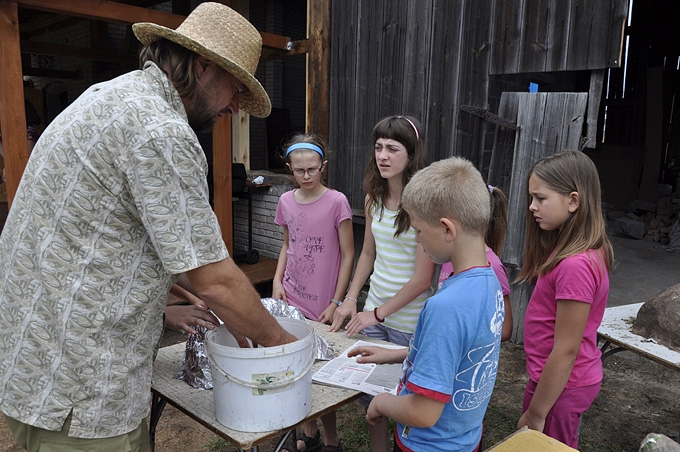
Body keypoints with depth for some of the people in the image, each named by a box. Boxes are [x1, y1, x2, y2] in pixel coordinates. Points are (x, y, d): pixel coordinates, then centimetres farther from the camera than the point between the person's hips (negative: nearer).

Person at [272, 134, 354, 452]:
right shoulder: (286, 201, 4)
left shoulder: (336, 202, -11)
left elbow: (347, 255, -8)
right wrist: (277, 280, 2)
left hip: (322, 304, -4)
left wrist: (335, 303, -10)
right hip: (292, 299, 5)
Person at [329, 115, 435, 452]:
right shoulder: (374, 199, 1)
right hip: (374, 312, 6)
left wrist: (378, 313, -12)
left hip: (409, 321, -6)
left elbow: (422, 278, -18)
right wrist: (350, 299, 6)